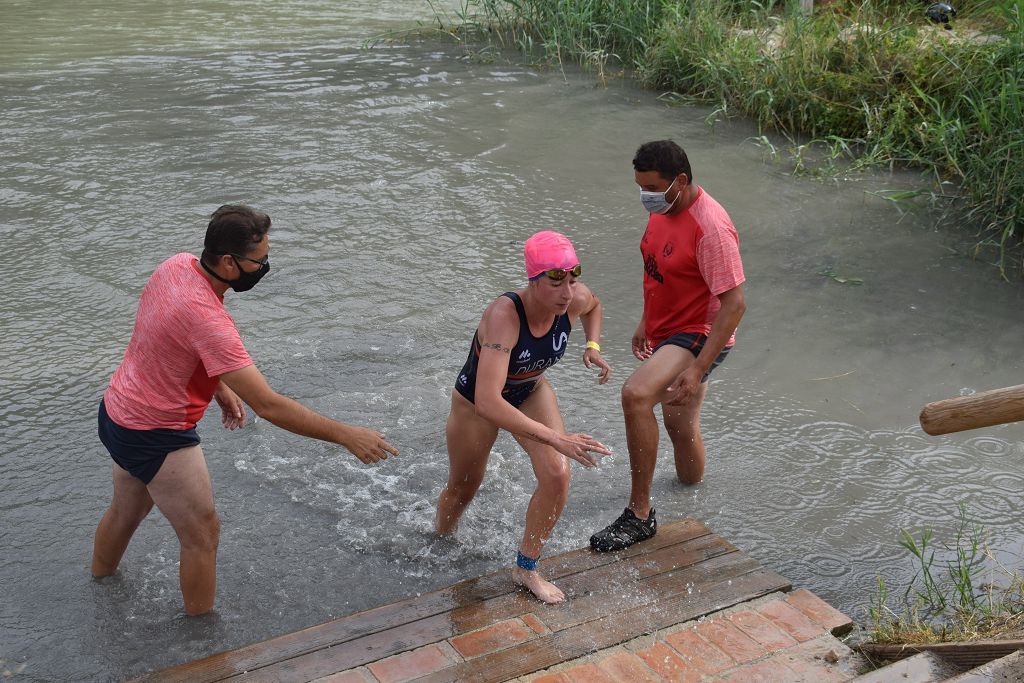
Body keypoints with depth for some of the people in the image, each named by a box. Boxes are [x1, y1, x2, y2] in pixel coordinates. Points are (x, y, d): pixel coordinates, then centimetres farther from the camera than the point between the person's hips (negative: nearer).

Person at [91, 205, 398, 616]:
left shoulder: (177, 265, -8)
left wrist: (220, 387, 7)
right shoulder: (207, 319, -34)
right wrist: (346, 436, -29)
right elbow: (268, 406, -34)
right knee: (202, 535, 7)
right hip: (156, 437, -9)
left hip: (117, 412, 9)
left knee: (127, 511, 32)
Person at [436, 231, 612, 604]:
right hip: (477, 403, -4)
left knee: (557, 476, -17)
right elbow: (487, 403, -53)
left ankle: (526, 569, 5)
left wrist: (593, 345, -12)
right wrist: (556, 439, -56)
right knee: (463, 489, 18)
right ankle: (440, 543, 53)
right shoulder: (504, 315, -43)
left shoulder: (576, 300, -25)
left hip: (531, 393, 4)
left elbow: (594, 305, 6)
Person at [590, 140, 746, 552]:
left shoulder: (710, 227, -26)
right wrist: (646, 322, 22)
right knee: (679, 427, 22)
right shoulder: (662, 209, 2)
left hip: (700, 336, -9)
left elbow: (734, 303, -27)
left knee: (636, 394, -31)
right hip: (666, 332, 9)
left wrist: (698, 369, -30)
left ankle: (639, 514, -22)